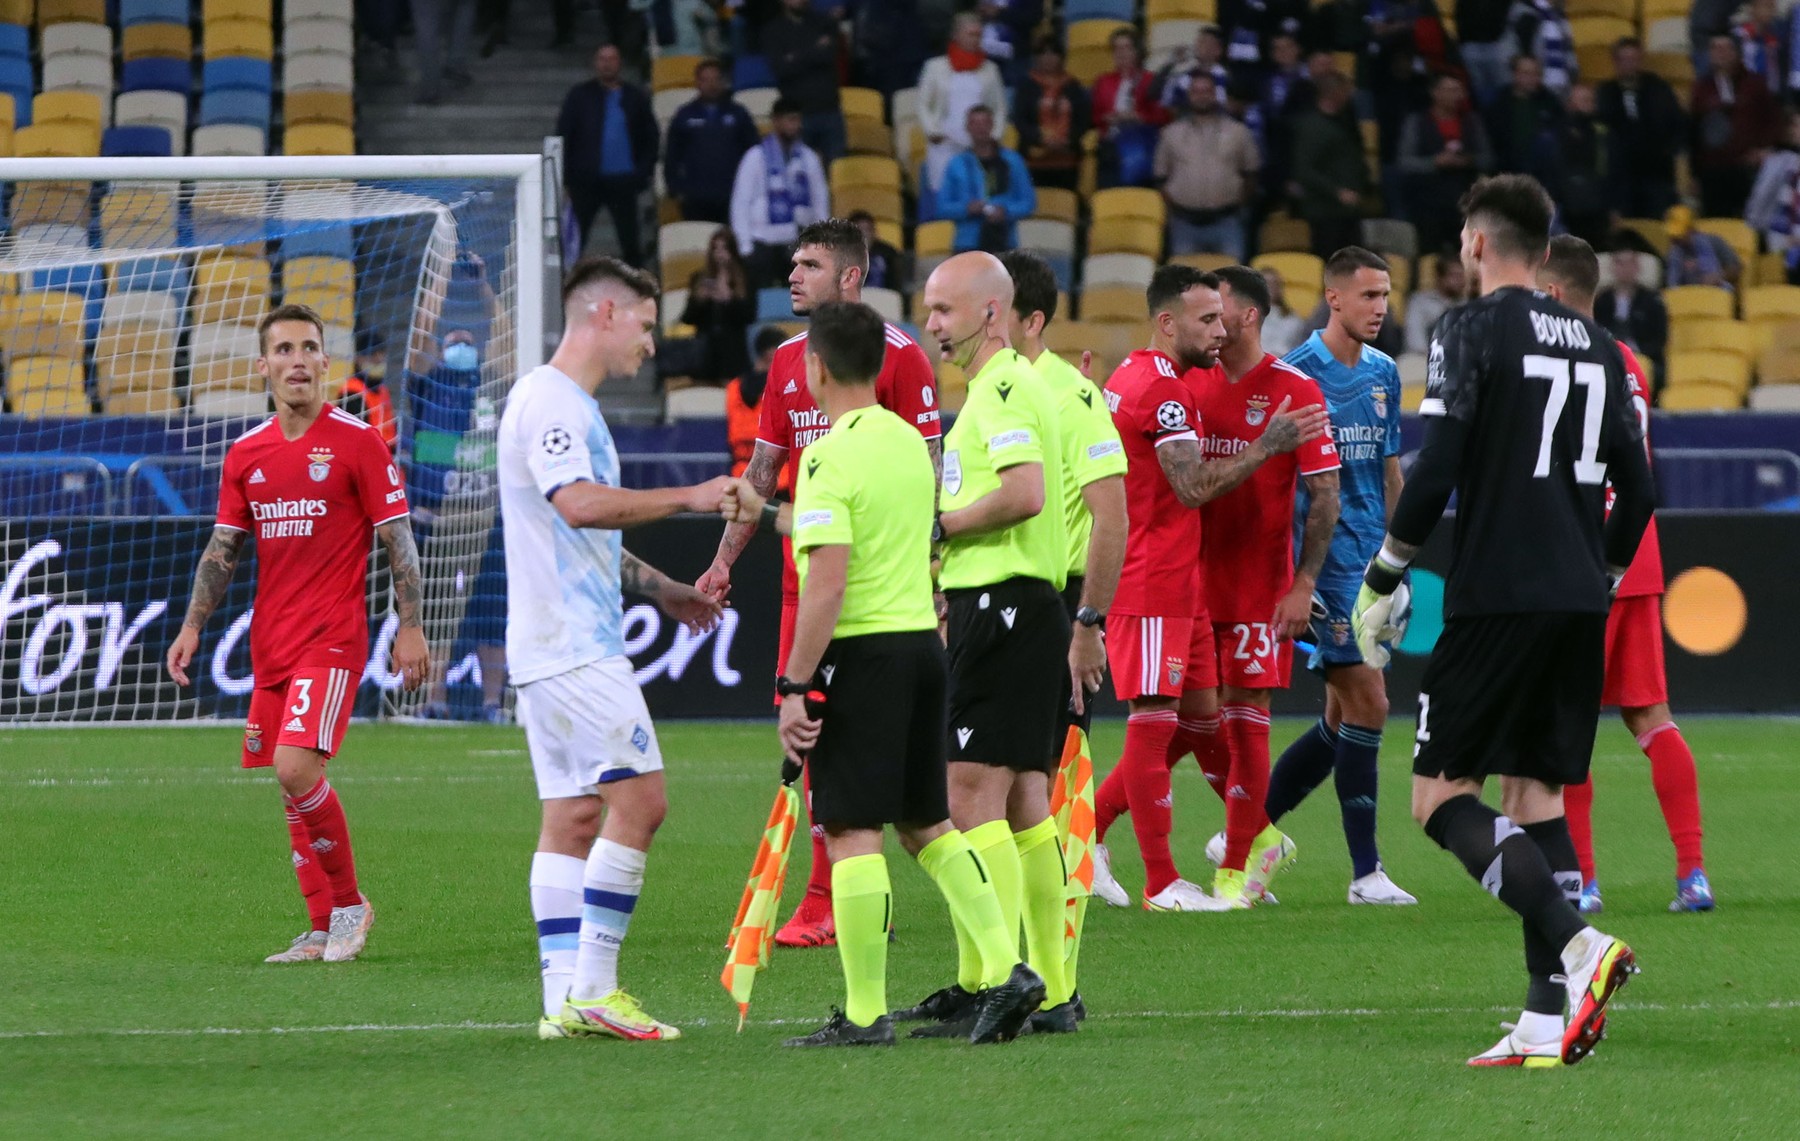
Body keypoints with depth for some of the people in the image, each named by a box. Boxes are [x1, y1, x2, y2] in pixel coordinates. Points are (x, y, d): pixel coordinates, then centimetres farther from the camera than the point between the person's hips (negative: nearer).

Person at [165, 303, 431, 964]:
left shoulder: (356, 441, -4)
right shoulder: (246, 454, 10)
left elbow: (397, 538, -4)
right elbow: (223, 548, 15)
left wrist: (410, 627, -9)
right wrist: (193, 626, 6)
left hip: (333, 639, -6)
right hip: (270, 645, 6)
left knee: (298, 767, -20)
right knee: (290, 784, 6)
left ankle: (349, 903, -4)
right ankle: (324, 930, 14)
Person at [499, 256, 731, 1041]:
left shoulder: (573, 407, 21)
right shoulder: (548, 401, -12)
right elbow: (577, 503, -27)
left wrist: (659, 590, 29)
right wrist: (687, 498, -24)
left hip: (569, 643, 11)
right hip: (572, 645, -11)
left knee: (575, 815, 7)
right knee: (640, 798, -12)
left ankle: (564, 1002, 5)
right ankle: (592, 990, -12)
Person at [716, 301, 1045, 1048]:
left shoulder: (830, 458, -14)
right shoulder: (909, 441, 12)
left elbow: (828, 581, -20)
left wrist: (795, 687, -18)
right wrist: (765, 513, 40)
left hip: (861, 651, -8)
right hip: (921, 639, 8)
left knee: (851, 832, -3)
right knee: (927, 823, 15)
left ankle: (865, 1014, -3)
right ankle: (1004, 969, 6)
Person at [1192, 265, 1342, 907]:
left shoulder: (1293, 390, -7)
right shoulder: (1195, 385, 8)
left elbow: (1325, 494, -7)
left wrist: (1303, 584, -13)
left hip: (1262, 586, -5)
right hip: (1198, 583, 5)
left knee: (1245, 717, -3)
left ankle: (1236, 870, 4)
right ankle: (1260, 837, 24)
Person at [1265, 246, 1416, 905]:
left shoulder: (1383, 374, 12)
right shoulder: (1299, 374, -10)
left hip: (1370, 564, 8)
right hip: (1324, 560, -8)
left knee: (1344, 720, 9)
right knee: (1367, 704, -11)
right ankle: (1365, 871, -7)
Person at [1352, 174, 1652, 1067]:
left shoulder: (1472, 330, -5)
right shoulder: (1596, 346, 14)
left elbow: (1436, 472, -12)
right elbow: (1636, 487, 15)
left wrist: (1383, 576, -2)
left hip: (1497, 595, -7)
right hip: (1579, 603, 7)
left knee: (1440, 797, -3)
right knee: (1534, 794, 10)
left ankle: (1575, 943, -23)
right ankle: (1547, 1021, 1)